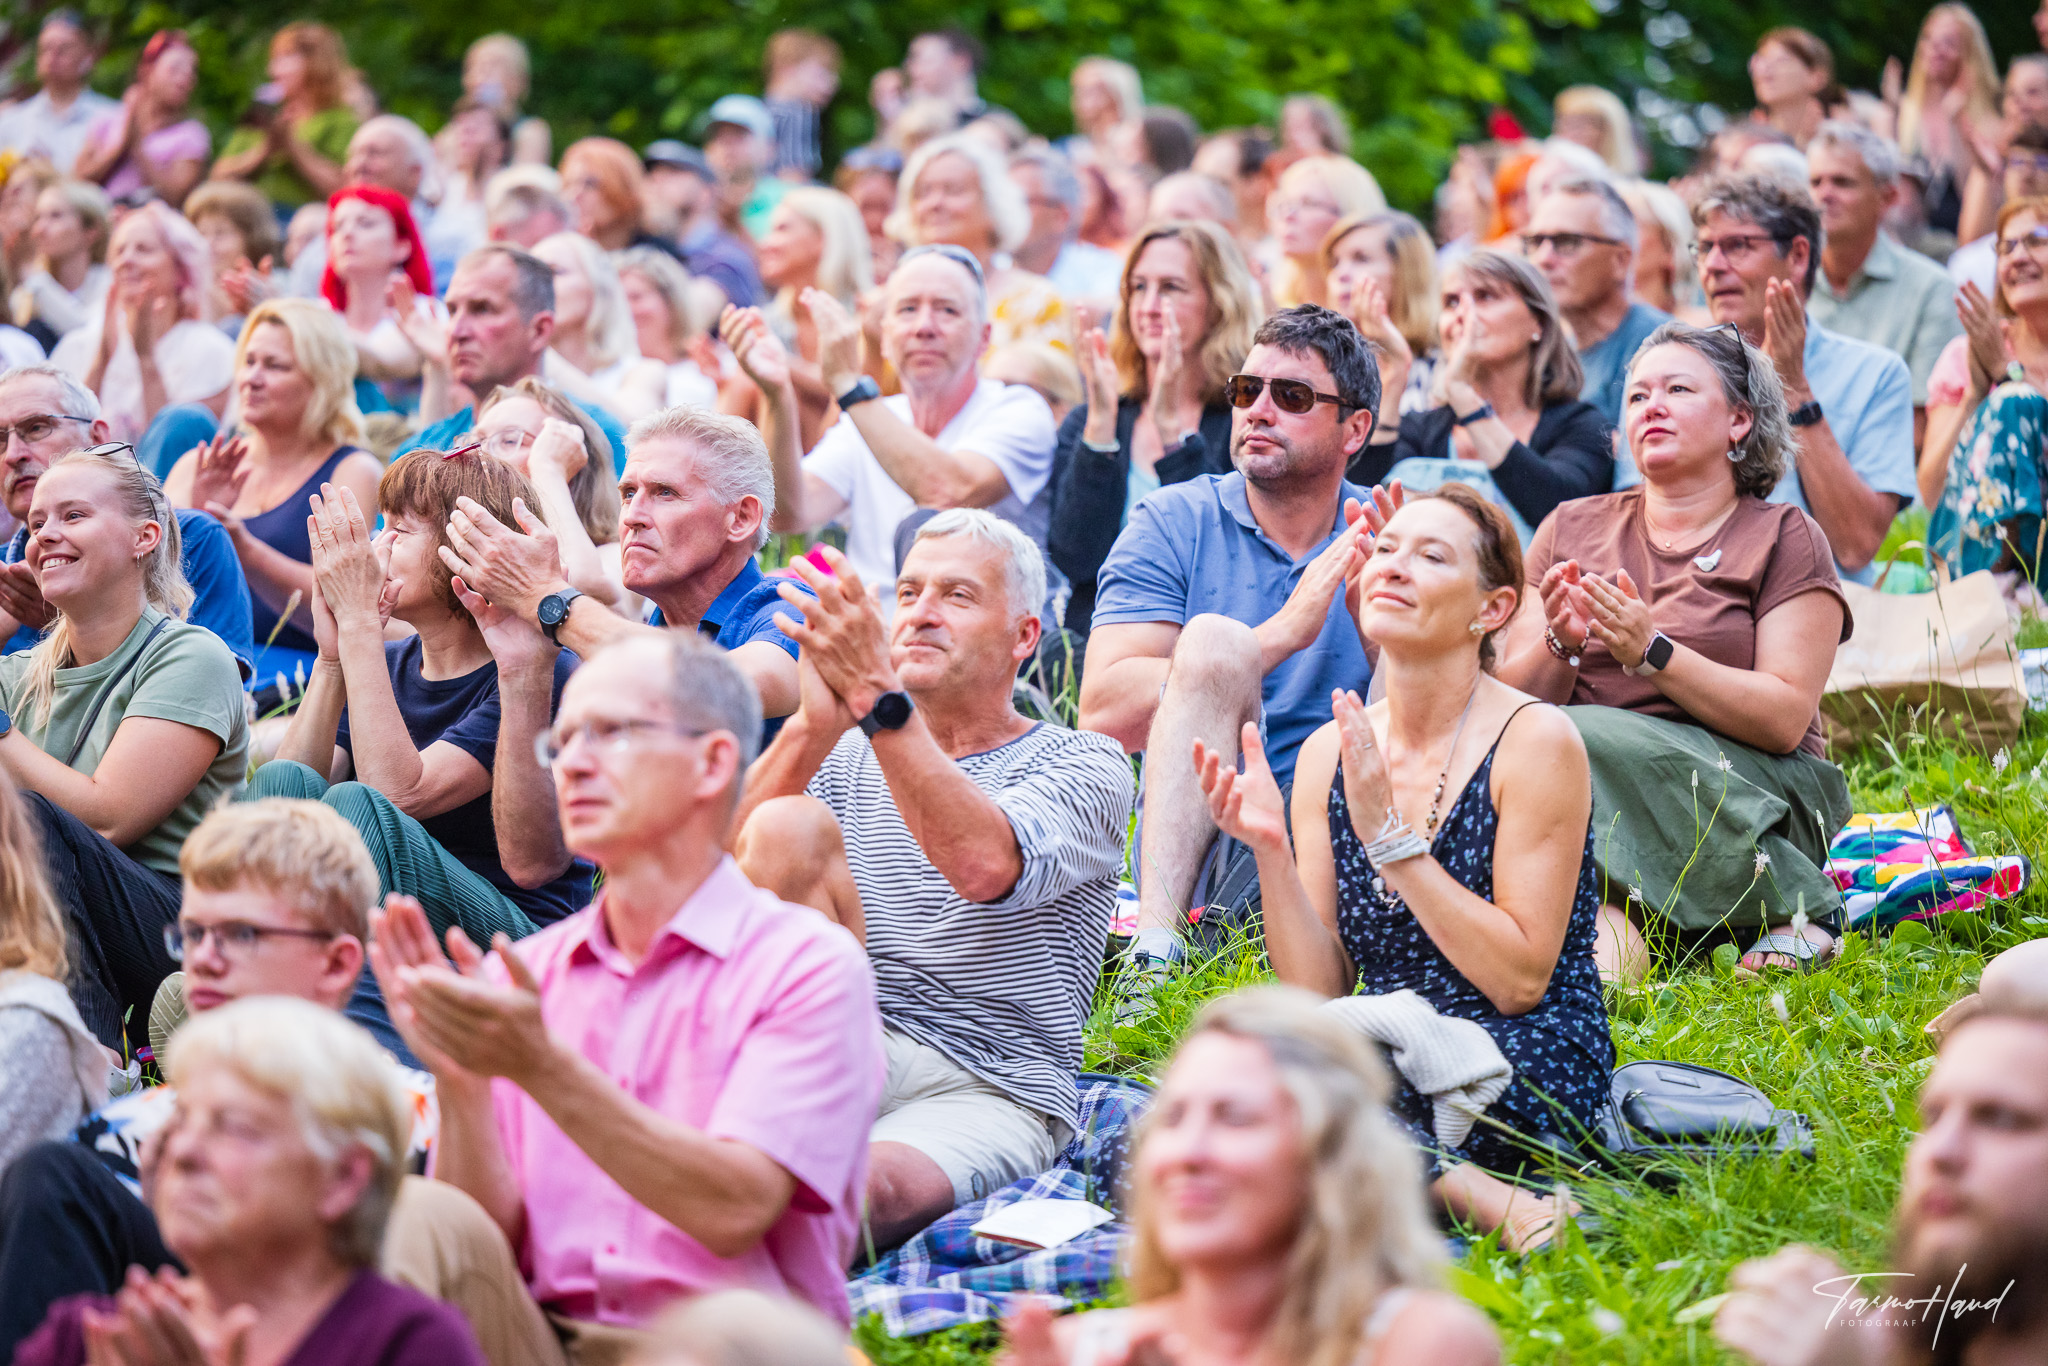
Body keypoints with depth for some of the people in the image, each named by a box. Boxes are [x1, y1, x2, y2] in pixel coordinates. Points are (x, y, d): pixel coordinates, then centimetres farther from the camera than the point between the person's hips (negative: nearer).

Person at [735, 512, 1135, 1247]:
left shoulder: (1084, 766, 7)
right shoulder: (844, 759, 20)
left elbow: (985, 867, -17)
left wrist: (879, 698, -25)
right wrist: (812, 729, -17)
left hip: (984, 1093, -4)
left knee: (872, 1186, -40)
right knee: (790, 829, -22)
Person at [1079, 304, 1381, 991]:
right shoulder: (1174, 524, 6)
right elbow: (1103, 716, -9)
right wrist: (1281, 634, -17)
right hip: (1199, 858, -1)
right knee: (1213, 641, -25)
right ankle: (1157, 947, -36)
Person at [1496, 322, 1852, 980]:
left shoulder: (1785, 538, 5)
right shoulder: (1572, 528, 15)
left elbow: (1785, 720, -8)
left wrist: (1651, 652, -18)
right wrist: (1561, 647, -14)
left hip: (1748, 794, -3)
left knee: (1583, 740, -31)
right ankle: (1610, 924, -42)